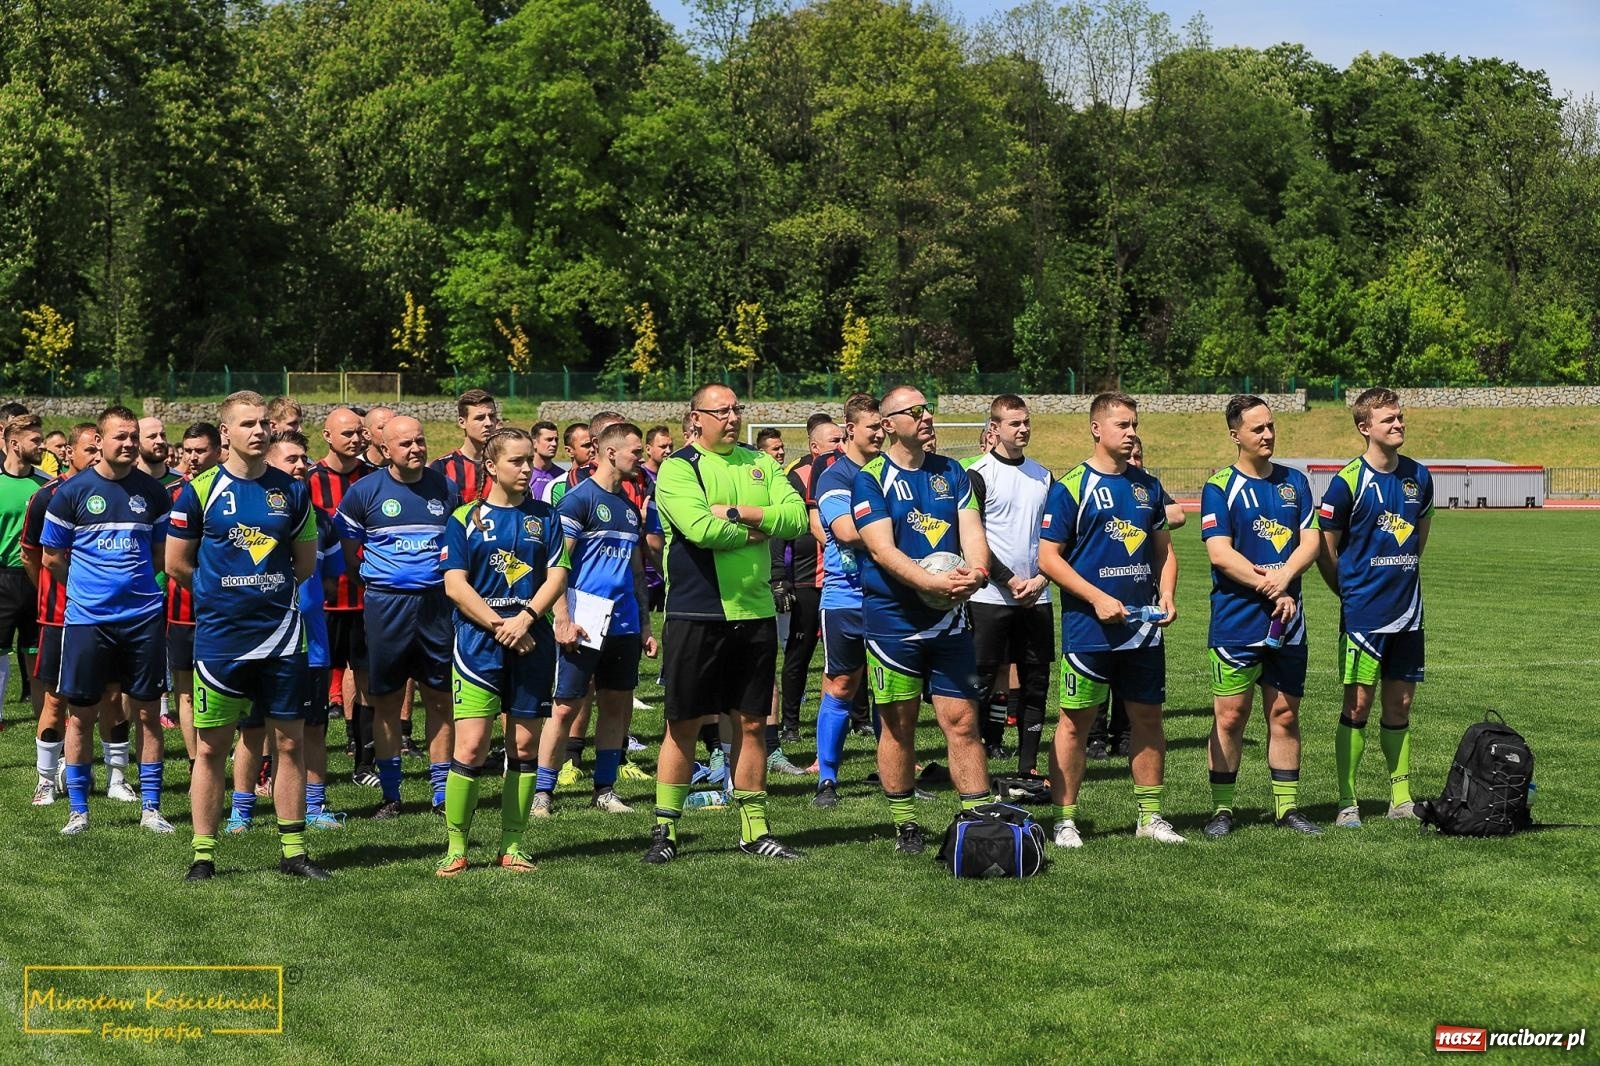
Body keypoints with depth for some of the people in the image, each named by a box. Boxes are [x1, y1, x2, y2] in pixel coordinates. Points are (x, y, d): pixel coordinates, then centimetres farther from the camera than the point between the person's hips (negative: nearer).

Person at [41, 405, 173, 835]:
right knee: (81, 714, 3)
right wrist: (89, 587, 7)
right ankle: (78, 810, 13)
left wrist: (136, 583, 9)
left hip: (144, 616, 2)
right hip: (87, 619, -2)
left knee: (148, 712, 4)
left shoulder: (153, 492, 5)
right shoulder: (72, 491, -2)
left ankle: (150, 807, 13)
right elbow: (52, 557, 6)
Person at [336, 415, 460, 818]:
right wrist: (378, 575, 2)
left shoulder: (446, 489, 7)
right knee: (386, 701, 4)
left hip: (437, 600, 2)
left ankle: (442, 793, 11)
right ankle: (390, 795, 13)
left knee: (440, 698, 4)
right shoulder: (363, 492, 0)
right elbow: (346, 551, 7)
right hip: (386, 602, -2)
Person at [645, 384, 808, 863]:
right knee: (684, 724, 0)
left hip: (755, 612, 5)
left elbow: (796, 515, -2)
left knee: (751, 723, 10)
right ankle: (665, 829, 9)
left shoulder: (760, 463, 11)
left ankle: (755, 829, 18)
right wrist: (758, 530, -7)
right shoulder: (678, 467, -5)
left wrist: (735, 512, -12)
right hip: (696, 613, -5)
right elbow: (700, 528, -20)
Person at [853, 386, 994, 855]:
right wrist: (932, 582, -29)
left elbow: (971, 529, 2)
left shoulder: (952, 473, 11)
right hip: (893, 618, -3)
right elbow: (882, 550, -15)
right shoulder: (870, 479, -4)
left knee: (962, 721, 1)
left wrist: (976, 570, -21)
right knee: (899, 724, 4)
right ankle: (906, 825, 14)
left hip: (950, 618, 4)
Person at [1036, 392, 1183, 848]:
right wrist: (1098, 598, -15)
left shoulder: (1146, 485, 12)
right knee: (1076, 722, -1)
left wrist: (1166, 595, 3)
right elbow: (1048, 557, -8)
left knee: (1148, 717, 9)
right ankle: (1065, 819, 6)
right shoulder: (1072, 486, -6)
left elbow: (1163, 548, 20)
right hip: (1088, 627, -5)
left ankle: (1150, 816, 19)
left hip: (1144, 625, 6)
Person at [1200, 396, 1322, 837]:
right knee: (1230, 716, -2)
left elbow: (1311, 541, 4)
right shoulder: (1219, 487, -3)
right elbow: (1220, 553, -11)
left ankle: (1287, 806, 15)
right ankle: (1222, 808, 6)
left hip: (1288, 621, 4)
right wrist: (1269, 588, -15)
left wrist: (1282, 577, -14)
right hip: (1235, 622, -4)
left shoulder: (1295, 482, 11)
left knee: (1285, 715, 8)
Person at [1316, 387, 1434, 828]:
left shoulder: (1418, 476, 6)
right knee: (1358, 704, -3)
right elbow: (1324, 548, -4)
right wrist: (1352, 592, 4)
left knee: (1400, 705, 10)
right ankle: (1347, 802, 4)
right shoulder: (1348, 481, -11)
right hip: (1363, 612, -5)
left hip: (1408, 609, 5)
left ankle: (1402, 798, 19)